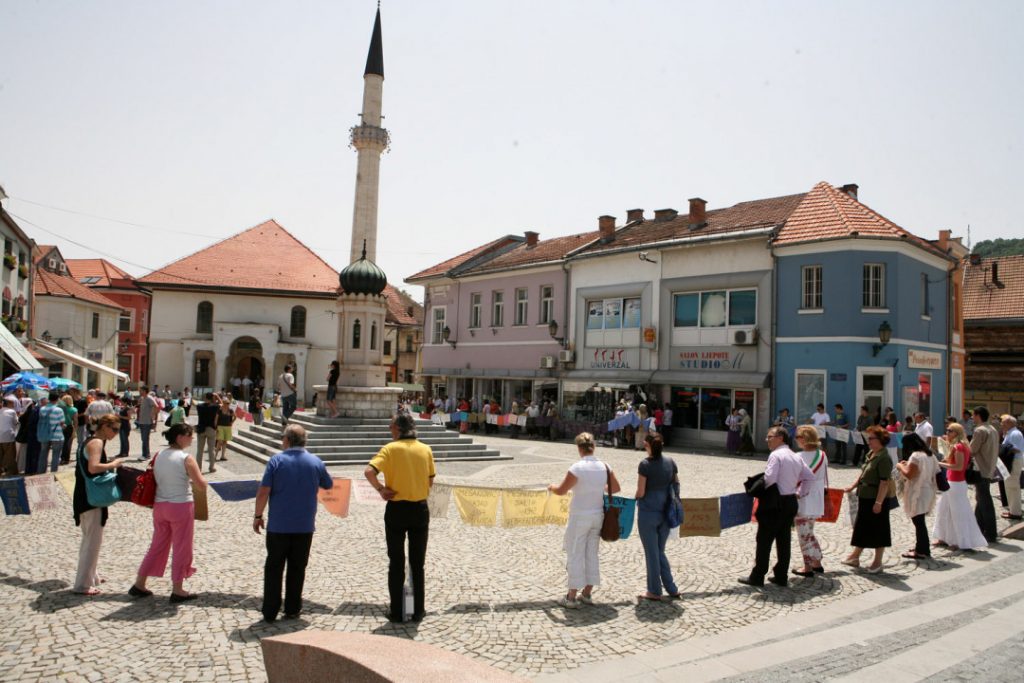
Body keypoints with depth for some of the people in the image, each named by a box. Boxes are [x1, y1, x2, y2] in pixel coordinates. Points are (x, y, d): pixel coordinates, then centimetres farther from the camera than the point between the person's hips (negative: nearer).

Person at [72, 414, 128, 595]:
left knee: (91, 539, 21)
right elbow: (93, 468, -30)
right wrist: (113, 464, -17)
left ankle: (91, 576, 33)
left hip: (87, 497, 10)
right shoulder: (96, 442, -16)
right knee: (92, 541, -3)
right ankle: (83, 585, 3)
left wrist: (111, 465, 8)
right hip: (91, 499, -10)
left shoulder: (91, 441, 14)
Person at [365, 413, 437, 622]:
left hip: (396, 509, -2)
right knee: (417, 563, 12)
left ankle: (396, 611, 15)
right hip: (420, 509, 3)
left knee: (396, 563, 9)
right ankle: (418, 611, 18)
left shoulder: (391, 449, -9)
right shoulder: (426, 450, 2)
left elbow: (369, 471, -22)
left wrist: (380, 489, -9)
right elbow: (430, 481, 8)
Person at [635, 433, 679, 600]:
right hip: (666, 512, 5)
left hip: (648, 512, -5)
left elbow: (640, 492, -14)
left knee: (651, 553, 7)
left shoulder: (645, 464, -15)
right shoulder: (670, 462, 1)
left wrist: (636, 499, 7)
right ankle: (672, 589, 20)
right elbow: (676, 485, 9)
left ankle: (654, 591, 17)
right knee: (660, 552, 19)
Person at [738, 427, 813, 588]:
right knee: (784, 541, 12)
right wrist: (800, 492, 18)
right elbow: (810, 476, 16)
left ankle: (757, 577, 6)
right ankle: (781, 577, 18)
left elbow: (770, 478, -25)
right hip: (791, 502, 8)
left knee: (764, 540, 0)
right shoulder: (796, 457, 11)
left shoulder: (776, 455, -15)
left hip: (775, 503, -8)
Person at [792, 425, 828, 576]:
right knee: (809, 533, 21)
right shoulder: (822, 455, 2)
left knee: (804, 535, 5)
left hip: (802, 500, -7)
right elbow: (825, 479, 10)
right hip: (817, 500, 7)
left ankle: (808, 567, 11)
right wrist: (825, 496, 21)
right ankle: (817, 564, 26)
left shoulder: (799, 457, -19)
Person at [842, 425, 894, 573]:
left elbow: (884, 482, -22)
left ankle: (877, 562, 15)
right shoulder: (871, 454, 10)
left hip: (876, 500, -9)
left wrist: (878, 502, -23)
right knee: (861, 527, 18)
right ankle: (855, 557, 30)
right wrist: (853, 486, 14)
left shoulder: (884, 458, -18)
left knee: (878, 530, 3)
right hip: (865, 498, 9)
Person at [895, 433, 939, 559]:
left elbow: (909, 475, -20)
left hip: (918, 493, -9)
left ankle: (922, 551, 2)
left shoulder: (916, 456, -18)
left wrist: (900, 466, -4)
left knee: (918, 521, -3)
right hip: (926, 491, 9)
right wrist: (908, 465, 15)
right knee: (920, 521, 17)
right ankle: (921, 547, 24)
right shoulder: (929, 454, 11)